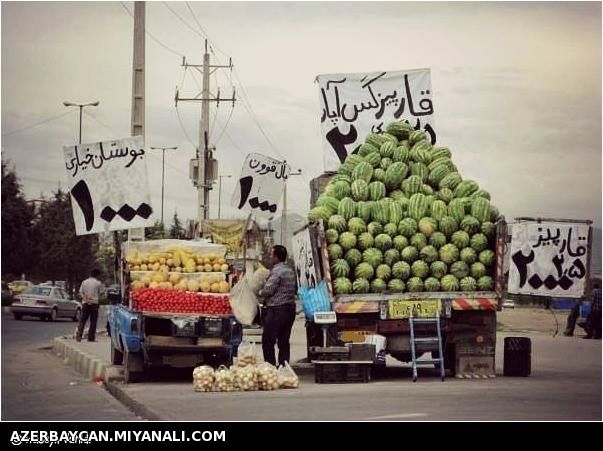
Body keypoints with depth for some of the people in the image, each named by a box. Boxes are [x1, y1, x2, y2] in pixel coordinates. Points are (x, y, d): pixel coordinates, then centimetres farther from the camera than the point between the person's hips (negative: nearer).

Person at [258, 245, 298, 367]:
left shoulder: (276, 271, -14)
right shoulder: (291, 271, 13)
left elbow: (268, 290, -18)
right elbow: (295, 290, 19)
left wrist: (260, 292, 1)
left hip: (276, 310, -9)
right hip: (290, 308, 9)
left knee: (268, 342, -3)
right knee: (284, 342, 12)